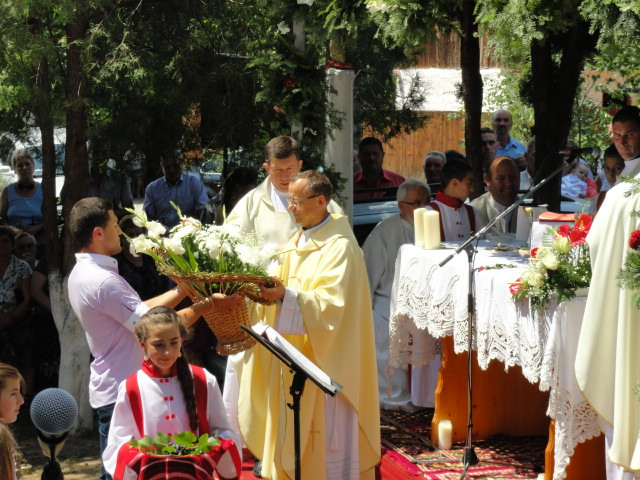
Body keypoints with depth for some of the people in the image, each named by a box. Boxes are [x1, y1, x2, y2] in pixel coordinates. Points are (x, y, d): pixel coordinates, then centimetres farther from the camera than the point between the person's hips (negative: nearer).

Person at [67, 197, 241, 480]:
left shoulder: (81, 273, 11)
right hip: (122, 393, -10)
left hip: (107, 389, 10)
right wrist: (208, 303, -12)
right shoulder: (103, 281, -23)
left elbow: (141, 309, 14)